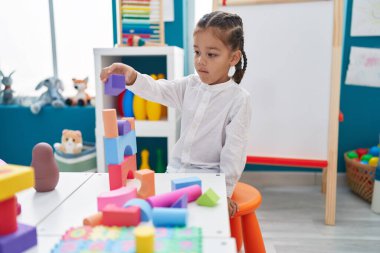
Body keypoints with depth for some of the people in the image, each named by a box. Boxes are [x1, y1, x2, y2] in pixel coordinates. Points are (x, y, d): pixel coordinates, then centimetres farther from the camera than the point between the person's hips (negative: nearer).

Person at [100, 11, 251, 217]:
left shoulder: (239, 98, -12)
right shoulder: (190, 85, 2)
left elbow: (234, 148, -13)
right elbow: (155, 90, -8)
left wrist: (225, 191, -16)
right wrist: (131, 76, -30)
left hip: (209, 177, -5)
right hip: (176, 169, 5)